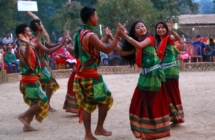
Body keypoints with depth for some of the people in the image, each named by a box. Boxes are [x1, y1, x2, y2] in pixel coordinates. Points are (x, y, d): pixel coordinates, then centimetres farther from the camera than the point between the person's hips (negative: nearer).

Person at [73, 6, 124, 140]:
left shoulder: (80, 33, 12)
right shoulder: (90, 35, -18)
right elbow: (107, 50, -21)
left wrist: (107, 37, 25)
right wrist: (118, 36, -16)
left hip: (81, 74, 9)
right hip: (91, 75, -9)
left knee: (86, 104, 9)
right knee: (105, 99, 6)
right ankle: (99, 128, 12)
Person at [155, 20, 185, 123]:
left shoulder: (169, 38, -5)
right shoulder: (158, 42, 15)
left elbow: (177, 38, -28)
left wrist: (171, 30, -45)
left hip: (171, 69, -7)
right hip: (162, 70, 7)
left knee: (173, 92, -4)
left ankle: (177, 115, 3)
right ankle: (171, 115, 18)